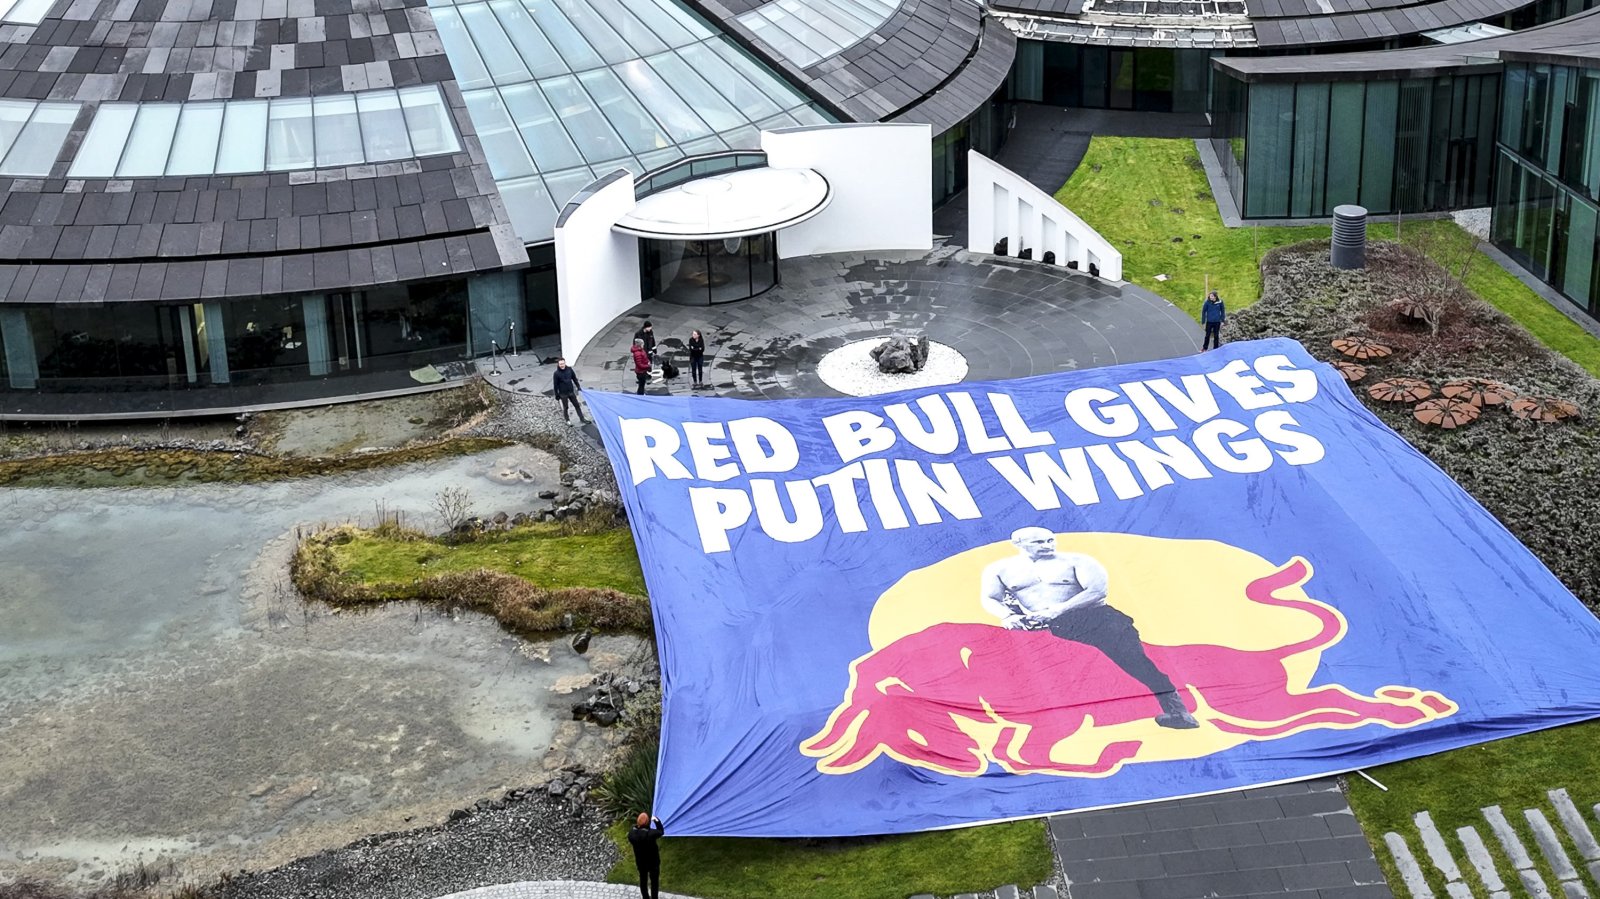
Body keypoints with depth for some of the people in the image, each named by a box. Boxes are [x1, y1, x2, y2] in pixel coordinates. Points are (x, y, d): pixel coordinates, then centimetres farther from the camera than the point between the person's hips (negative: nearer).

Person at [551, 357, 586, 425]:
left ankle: (582, 419, 20)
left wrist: (578, 387, 12)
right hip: (563, 394, -4)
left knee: (577, 405, 10)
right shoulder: (557, 373, -17)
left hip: (571, 392, 4)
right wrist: (557, 395, -8)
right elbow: (556, 385, -10)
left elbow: (574, 379, 8)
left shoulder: (569, 370, -6)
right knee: (566, 407, 9)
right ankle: (568, 420, 27)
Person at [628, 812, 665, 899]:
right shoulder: (650, 833, -34)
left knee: (643, 880, 26)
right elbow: (661, 832, -14)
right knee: (654, 881, 19)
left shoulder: (632, 831, -22)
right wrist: (656, 820, -4)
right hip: (652, 861, -4)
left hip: (640, 861, 4)